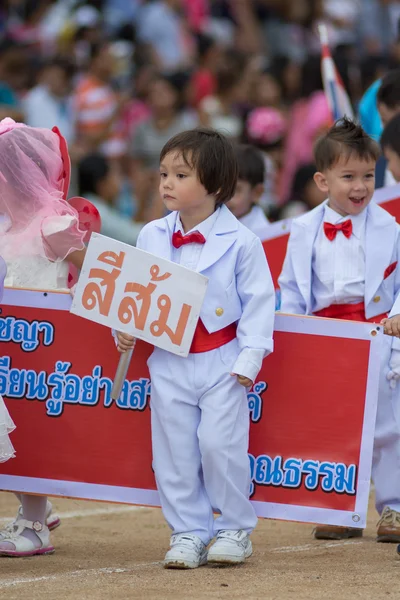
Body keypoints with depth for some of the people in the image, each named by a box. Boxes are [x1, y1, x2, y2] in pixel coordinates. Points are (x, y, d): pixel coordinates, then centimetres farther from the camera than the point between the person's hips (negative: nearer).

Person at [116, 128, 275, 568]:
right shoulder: (151, 238, 4)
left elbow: (258, 300, -6)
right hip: (168, 362, 4)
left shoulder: (239, 242, -8)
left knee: (219, 442, -7)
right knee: (173, 449, 4)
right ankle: (188, 532, 13)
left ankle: (234, 528, 9)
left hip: (222, 362, -4)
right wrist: (124, 328, -2)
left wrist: (250, 357, -9)